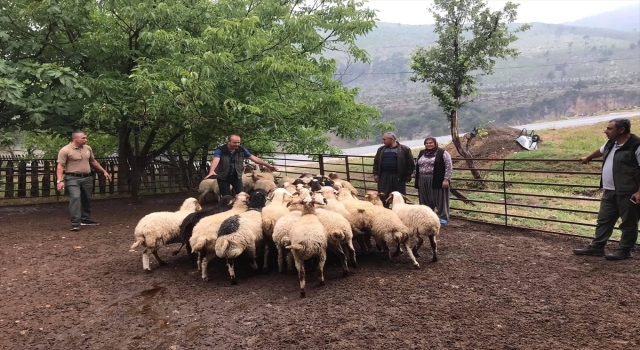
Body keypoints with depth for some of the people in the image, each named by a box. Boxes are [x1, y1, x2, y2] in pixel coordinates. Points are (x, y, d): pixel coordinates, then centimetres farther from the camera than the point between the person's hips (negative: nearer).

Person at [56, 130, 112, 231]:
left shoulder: (88, 148, 9)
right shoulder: (65, 150, -10)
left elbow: (93, 161, 22)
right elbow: (60, 166, -12)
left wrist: (104, 171, 21)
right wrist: (60, 181, -21)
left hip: (87, 178, 6)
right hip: (73, 178, -6)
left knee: (86, 199, 13)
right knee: (75, 197, -20)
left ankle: (85, 219, 29)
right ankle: (75, 223, -19)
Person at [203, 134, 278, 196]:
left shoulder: (242, 150, -6)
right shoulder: (220, 150, -18)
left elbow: (254, 158, -4)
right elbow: (216, 160, -35)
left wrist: (268, 165, -10)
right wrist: (212, 171, -55)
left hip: (236, 176, 3)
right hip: (223, 177, -3)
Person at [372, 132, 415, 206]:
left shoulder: (404, 149, -2)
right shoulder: (381, 149, 11)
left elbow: (411, 164, 0)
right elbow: (376, 162, 14)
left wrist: (408, 175, -2)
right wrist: (375, 174, 5)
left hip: (398, 178, -3)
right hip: (384, 177, 3)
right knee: (383, 197, 5)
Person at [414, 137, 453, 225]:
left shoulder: (442, 153, -4)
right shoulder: (421, 153, 14)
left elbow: (449, 167, -7)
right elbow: (417, 167, 18)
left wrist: (446, 179, -14)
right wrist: (416, 180, 13)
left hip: (437, 181, -5)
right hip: (423, 181, 5)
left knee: (440, 199, 0)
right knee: (426, 200, 8)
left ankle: (443, 218, 8)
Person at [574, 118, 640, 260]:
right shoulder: (611, 144, 10)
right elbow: (600, 151, 33)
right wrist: (588, 158, 51)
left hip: (628, 193, -8)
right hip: (610, 191, 8)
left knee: (628, 223, 6)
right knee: (604, 221, 12)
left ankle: (624, 250, 15)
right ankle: (597, 247, 20)